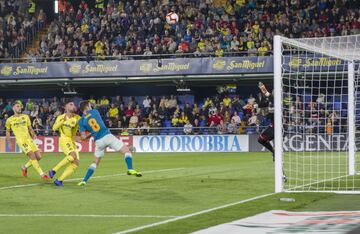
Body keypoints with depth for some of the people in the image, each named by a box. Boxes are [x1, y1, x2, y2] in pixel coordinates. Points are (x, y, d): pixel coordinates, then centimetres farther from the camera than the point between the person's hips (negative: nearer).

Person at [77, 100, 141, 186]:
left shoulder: (81, 121, 5)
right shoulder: (94, 112, 8)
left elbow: (83, 137, -1)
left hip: (98, 141, 2)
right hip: (107, 136, -2)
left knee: (95, 162, 18)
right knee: (126, 151, 4)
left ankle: (84, 181, 12)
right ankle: (130, 169, -17)